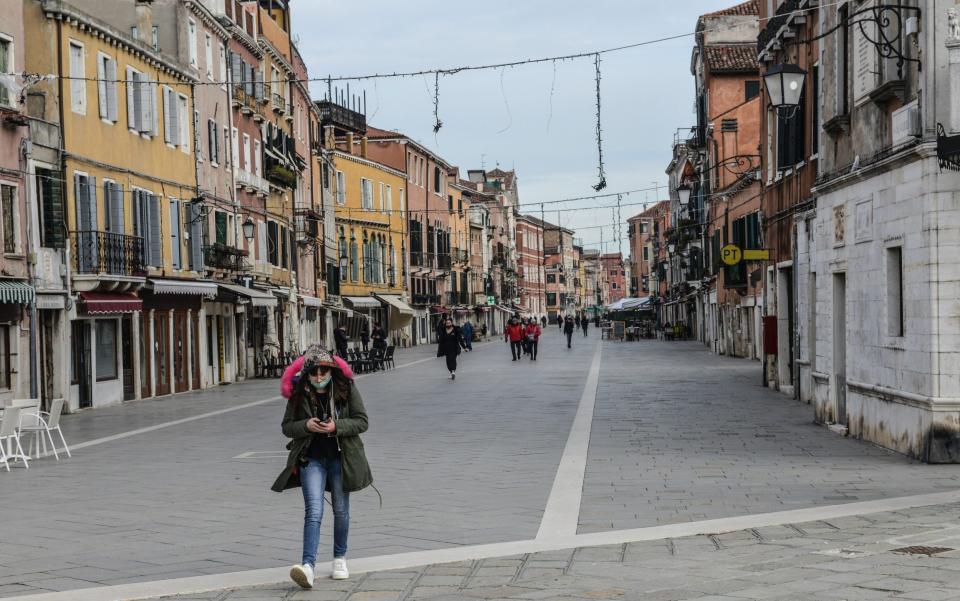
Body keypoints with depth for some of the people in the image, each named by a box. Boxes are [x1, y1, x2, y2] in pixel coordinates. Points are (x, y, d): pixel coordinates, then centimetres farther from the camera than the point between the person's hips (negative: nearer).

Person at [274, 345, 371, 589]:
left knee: (341, 510, 11)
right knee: (313, 511, -13)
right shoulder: (298, 394, -3)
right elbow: (286, 426, 3)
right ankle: (309, 564, -22)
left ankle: (340, 558, 30)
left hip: (340, 457, 1)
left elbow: (362, 421, -5)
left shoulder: (346, 389, -5)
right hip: (311, 458, -1)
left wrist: (336, 427, -20)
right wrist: (306, 425, -18)